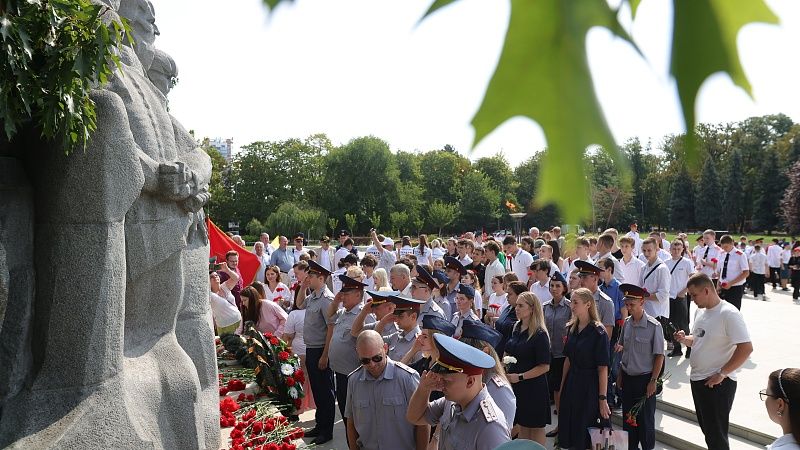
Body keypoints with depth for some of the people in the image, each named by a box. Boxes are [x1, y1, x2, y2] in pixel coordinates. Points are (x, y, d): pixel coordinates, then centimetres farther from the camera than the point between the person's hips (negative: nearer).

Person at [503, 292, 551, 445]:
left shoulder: (539, 334, -16)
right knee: (522, 425, 17)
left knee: (536, 427, 7)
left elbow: (545, 367, -19)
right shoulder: (516, 329, 6)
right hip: (517, 386, 7)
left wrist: (520, 377, -21)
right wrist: (504, 359, 2)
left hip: (533, 386, -7)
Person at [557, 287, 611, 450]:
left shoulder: (598, 332, -16)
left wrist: (602, 399, -16)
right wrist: (562, 388, 10)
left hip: (589, 386, -6)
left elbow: (603, 369, -16)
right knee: (567, 428, 13)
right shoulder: (572, 328, 5)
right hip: (571, 382, 6)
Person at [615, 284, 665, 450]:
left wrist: (653, 380, -12)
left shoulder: (654, 326, -16)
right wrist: (620, 375, 12)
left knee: (646, 420, 8)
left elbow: (659, 356, -12)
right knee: (628, 417, 15)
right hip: (627, 378, 5)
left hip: (644, 379, -5)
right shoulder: (627, 323, 1)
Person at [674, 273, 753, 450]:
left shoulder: (728, 314, -18)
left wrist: (721, 374, -20)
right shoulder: (700, 311, 7)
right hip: (697, 379, 8)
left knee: (716, 434, 3)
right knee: (706, 428, 21)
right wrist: (684, 339, -2)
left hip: (718, 383, -8)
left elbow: (746, 348, -23)